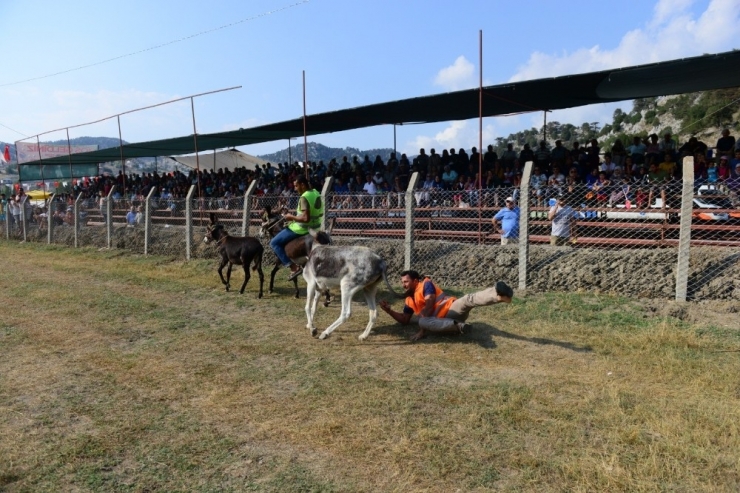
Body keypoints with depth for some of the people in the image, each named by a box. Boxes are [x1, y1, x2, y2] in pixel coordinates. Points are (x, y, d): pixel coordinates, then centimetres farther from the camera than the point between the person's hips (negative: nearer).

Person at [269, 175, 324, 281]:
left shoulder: (304, 198, -23)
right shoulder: (316, 193, 4)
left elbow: (305, 218, -30)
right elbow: (321, 213, 14)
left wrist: (292, 217, -17)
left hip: (302, 229, -9)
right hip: (315, 227, 9)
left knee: (274, 243, 0)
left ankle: (294, 268, -8)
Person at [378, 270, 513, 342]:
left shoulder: (426, 284, 4)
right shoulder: (409, 301, 26)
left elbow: (429, 308, -8)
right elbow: (404, 320, 26)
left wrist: (422, 330, -14)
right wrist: (389, 310, 11)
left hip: (453, 309, -4)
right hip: (440, 320, 4)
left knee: (468, 299, -35)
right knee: (422, 321, -30)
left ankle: (499, 295, -60)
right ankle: (458, 326, -53)